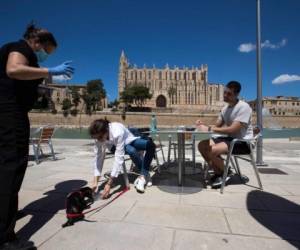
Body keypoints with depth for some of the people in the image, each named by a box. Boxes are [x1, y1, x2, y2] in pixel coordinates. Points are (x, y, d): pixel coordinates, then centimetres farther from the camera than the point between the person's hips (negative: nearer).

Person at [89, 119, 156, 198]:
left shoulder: (117, 133, -41)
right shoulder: (99, 138, -25)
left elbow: (118, 158, -41)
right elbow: (98, 158, -21)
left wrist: (109, 184, -41)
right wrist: (95, 182, -29)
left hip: (130, 141, -2)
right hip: (117, 145, 2)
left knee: (150, 144, -31)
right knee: (131, 151, -34)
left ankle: (142, 176, -22)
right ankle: (145, 174, -12)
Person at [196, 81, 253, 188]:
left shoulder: (243, 107, -17)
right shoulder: (225, 108, 8)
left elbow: (233, 129, -27)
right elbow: (216, 126, 9)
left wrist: (208, 129, -27)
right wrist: (204, 125, -12)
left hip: (243, 142, -8)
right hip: (230, 138, 8)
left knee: (212, 150, -29)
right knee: (202, 145, -9)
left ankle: (226, 173, 1)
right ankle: (218, 173, 6)